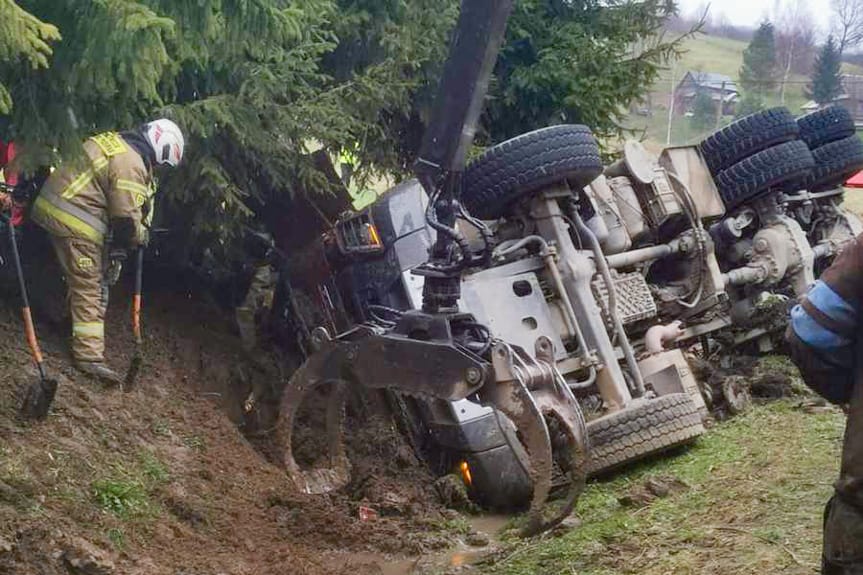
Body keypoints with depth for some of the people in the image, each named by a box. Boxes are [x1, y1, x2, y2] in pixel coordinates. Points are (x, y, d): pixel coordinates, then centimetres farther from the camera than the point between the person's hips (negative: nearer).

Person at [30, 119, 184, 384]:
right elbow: (127, 217, -18)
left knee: (82, 281, 25)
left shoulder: (115, 142, 12)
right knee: (89, 289, -6)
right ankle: (89, 355, -6)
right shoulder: (131, 164, -19)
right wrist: (138, 237, 2)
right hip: (74, 221, -10)